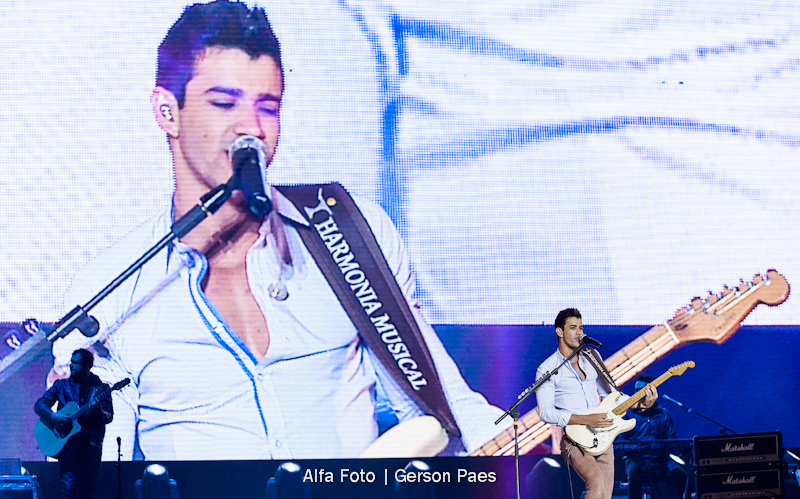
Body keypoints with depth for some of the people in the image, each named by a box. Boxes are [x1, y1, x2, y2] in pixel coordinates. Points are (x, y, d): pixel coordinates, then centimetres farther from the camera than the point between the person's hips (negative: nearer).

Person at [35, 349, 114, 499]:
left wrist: (100, 413, -22)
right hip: (67, 442, -1)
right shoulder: (61, 385, 10)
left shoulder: (101, 388, 7)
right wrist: (53, 416, -15)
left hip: (91, 444, 1)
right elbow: (39, 405, 5)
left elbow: (109, 417, 1)